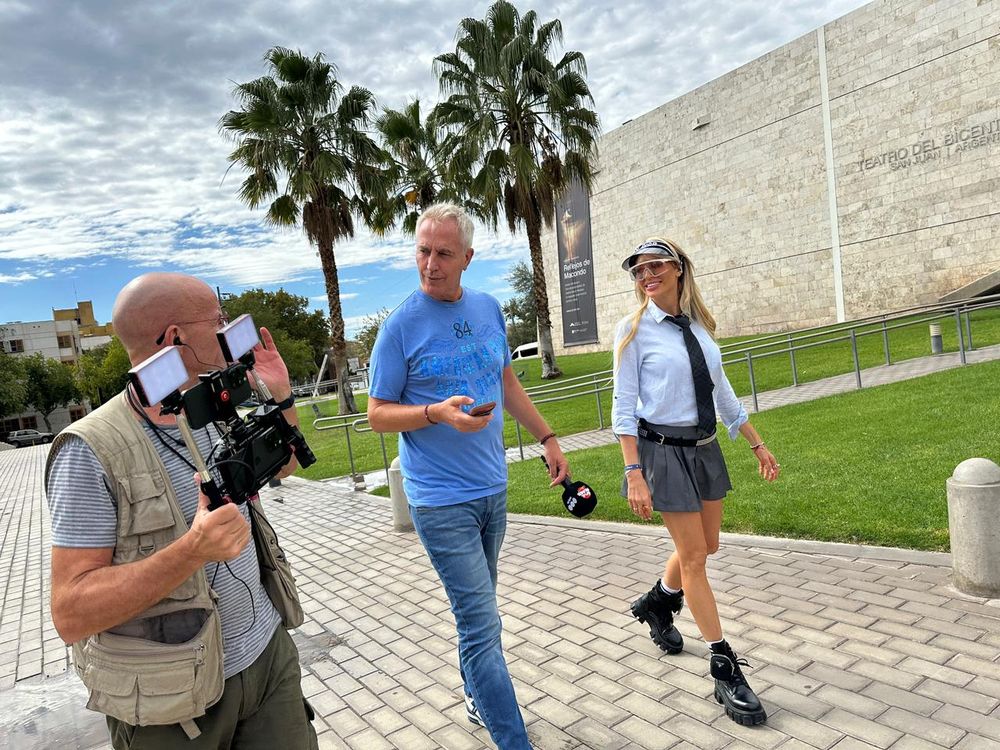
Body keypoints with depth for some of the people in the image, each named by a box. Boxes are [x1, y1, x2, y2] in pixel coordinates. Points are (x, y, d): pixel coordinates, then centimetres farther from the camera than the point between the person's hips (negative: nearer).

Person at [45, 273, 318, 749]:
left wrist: (281, 397, 2)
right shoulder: (91, 453, -19)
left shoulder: (215, 417, 1)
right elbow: (71, 614, -20)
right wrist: (192, 551, -34)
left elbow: (283, 464, 19)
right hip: (173, 697, -5)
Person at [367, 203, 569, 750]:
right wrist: (436, 413, -24)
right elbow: (377, 415, -7)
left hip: (493, 488, 6)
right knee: (482, 624, -4)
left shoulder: (488, 309, 5)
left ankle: (475, 694, 42)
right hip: (441, 501, -6)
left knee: (477, 610, 21)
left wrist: (546, 437, 14)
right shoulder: (402, 325, -11)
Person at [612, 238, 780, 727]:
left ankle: (655, 604, 44)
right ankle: (725, 669, 14)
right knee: (693, 555, 1)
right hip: (663, 450, -6)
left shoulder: (698, 325, 6)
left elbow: (722, 392, 13)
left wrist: (758, 445, 16)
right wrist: (634, 474, -17)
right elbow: (624, 407, -11)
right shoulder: (634, 330, -9)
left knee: (706, 546, 17)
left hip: (705, 448, 6)